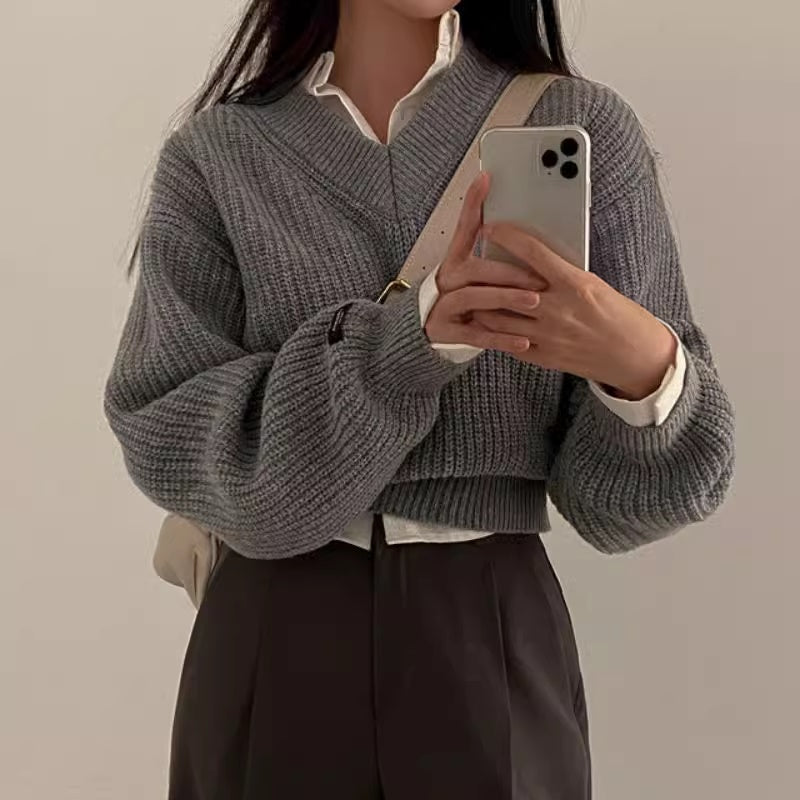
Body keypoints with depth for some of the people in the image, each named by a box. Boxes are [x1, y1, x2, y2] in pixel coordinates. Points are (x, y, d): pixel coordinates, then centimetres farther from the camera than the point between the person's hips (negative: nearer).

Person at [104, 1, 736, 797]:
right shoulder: (213, 155, -2)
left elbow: (624, 490, -4)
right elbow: (164, 439, -11)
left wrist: (646, 364, -26)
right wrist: (405, 341, -24)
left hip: (497, 634, 0)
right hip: (273, 640, 1)